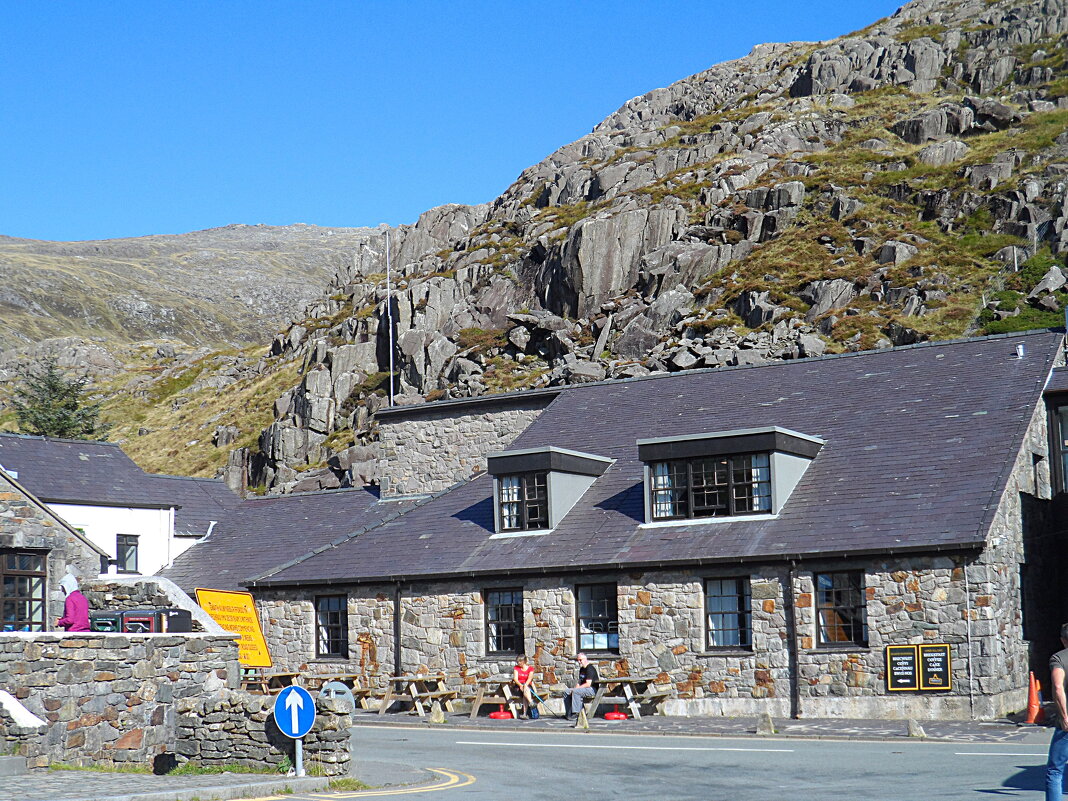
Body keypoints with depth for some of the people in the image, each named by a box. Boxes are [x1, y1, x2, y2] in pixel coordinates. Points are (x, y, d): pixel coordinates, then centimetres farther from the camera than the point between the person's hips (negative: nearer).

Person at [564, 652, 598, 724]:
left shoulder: (590, 668, -14)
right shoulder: (581, 669, 17)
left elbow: (588, 684, -21)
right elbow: (579, 683, 19)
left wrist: (576, 688, -19)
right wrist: (574, 688, -2)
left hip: (592, 689, -10)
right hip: (583, 690, 10)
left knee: (575, 692, -32)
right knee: (567, 695, 0)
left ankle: (576, 713, -30)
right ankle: (569, 714, -2)